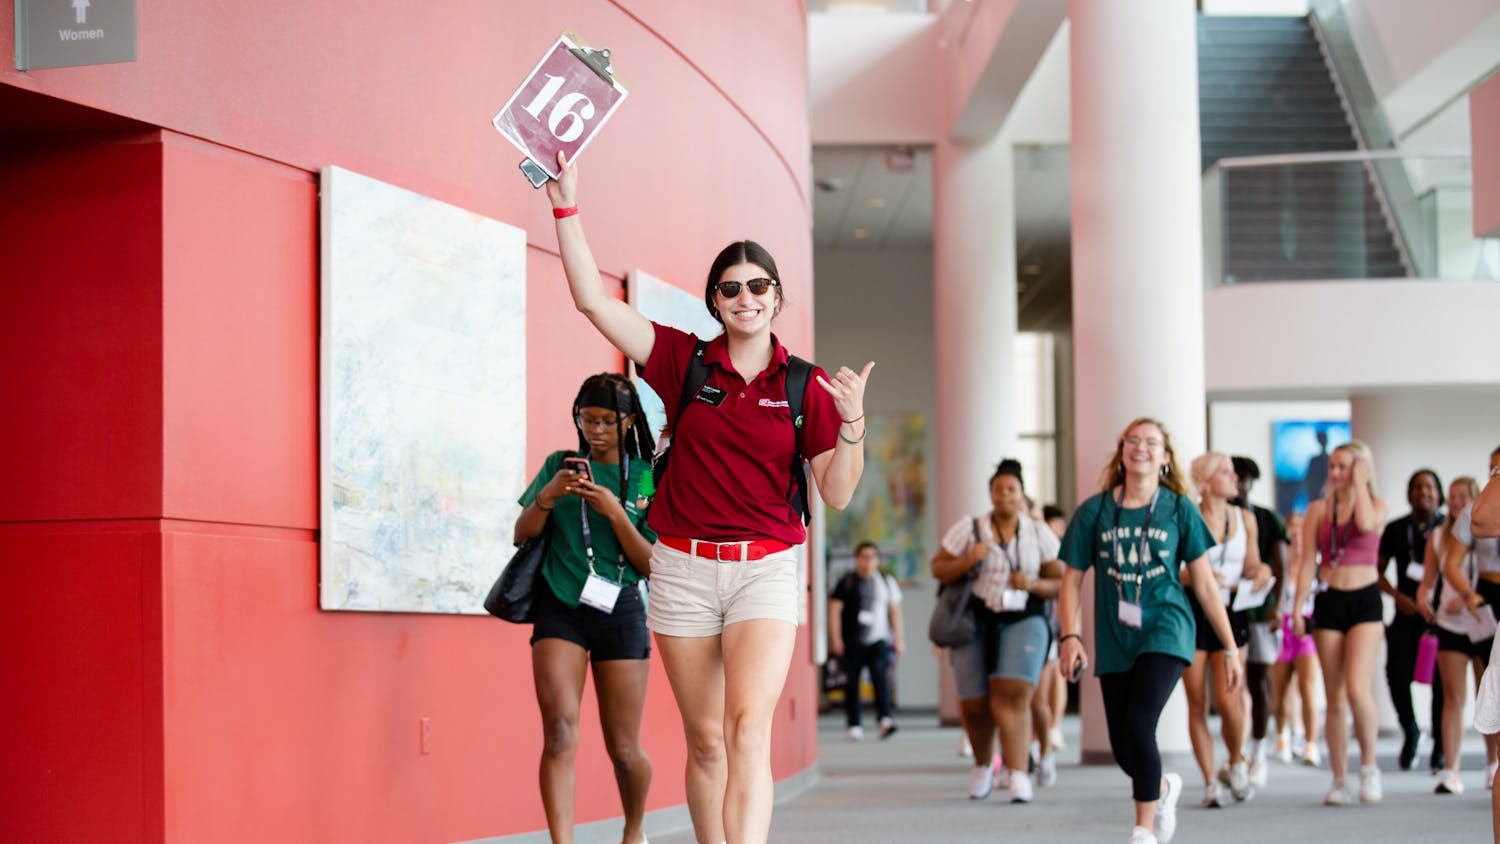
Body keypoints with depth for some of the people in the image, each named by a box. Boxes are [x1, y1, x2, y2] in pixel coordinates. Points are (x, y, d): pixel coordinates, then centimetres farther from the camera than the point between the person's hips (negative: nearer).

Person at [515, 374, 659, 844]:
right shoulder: (559, 464, 8)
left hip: (620, 611, 0)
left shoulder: (650, 479, 3)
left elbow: (653, 566, -1)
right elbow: (522, 536, 7)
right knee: (560, 730, -19)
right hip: (560, 609, 0)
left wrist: (615, 513, -15)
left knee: (623, 750, 6)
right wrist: (547, 496, -12)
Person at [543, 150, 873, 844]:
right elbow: (591, 299, -1)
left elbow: (838, 495, 2)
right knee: (705, 741, 6)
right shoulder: (684, 359, 4)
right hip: (683, 565, 2)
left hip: (765, 569, -2)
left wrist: (852, 422, -15)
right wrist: (566, 207, -6)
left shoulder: (807, 387, 3)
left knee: (748, 729, -19)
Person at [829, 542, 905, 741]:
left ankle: (884, 719, -26)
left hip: (879, 640, 1)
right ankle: (854, 726, 6)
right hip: (852, 642, -1)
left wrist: (899, 639, 12)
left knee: (881, 676, -19)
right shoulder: (846, 583, 6)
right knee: (852, 684, 0)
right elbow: (834, 610, 2)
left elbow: (895, 611, 17)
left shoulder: (887, 581, 15)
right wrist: (836, 639, -6)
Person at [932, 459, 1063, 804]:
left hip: (1022, 621, -1)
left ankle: (1018, 775, -21)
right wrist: (967, 561, -13)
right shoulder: (968, 528, 3)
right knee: (974, 704, 3)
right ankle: (982, 766, 31)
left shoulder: (1039, 534, 6)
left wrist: (1033, 584, -12)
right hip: (974, 622, 1)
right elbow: (938, 569, 6)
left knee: (1013, 694, -19)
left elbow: (1060, 582, 9)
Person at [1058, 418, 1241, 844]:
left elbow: (1205, 584, 2)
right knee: (1122, 747, 6)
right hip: (1114, 641, 3)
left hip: (1165, 630, -3)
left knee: (1139, 727, -19)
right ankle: (1164, 788, 40)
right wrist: (1070, 635, -9)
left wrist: (1230, 648, 2)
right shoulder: (1094, 512, 2)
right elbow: (1072, 579, 5)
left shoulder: (1179, 509, 0)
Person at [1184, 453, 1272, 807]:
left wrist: (1259, 572, -5)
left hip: (1230, 613, 2)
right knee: (1197, 702, -1)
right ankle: (1210, 781, 9)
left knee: (1228, 701, -9)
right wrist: (1193, 577, -22)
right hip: (1193, 611, -2)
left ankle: (1236, 763, 17)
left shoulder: (1245, 519, 8)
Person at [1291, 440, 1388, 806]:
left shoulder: (1377, 504, 5)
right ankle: (1339, 781, 8)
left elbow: (1366, 523, -19)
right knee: (1334, 698, 2)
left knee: (1357, 688, -18)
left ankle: (1369, 765, 0)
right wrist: (1298, 608, -2)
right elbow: (1307, 562, 6)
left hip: (1365, 600, -2)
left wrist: (1359, 484, -7)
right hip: (1328, 600, 2)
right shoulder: (1318, 509, 8)